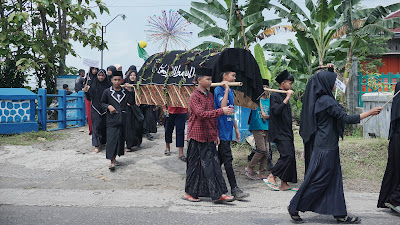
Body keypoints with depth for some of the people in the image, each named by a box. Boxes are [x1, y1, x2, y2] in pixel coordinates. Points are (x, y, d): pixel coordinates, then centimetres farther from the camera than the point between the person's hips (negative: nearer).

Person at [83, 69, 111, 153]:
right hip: (95, 109, -1)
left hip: (106, 108, 1)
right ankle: (97, 145, -2)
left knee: (105, 126, 7)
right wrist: (86, 91, -13)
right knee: (96, 126, -5)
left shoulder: (108, 85, 1)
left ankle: (104, 141, 26)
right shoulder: (93, 84, 2)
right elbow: (89, 98, 3)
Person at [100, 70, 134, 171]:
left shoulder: (125, 91, 7)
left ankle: (114, 158, 24)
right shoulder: (107, 92, 1)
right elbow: (102, 103, 9)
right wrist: (108, 106, -10)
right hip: (112, 119, -3)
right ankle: (112, 161, -8)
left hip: (122, 119, 4)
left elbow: (132, 102, 1)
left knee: (120, 139, 9)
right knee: (111, 139, -9)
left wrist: (130, 91, -8)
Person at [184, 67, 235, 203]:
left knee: (214, 164, 5)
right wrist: (221, 111, -26)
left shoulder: (210, 95, 14)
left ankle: (218, 194, 9)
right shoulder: (195, 96, -10)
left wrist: (216, 134, 17)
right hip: (197, 136, -7)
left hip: (209, 137, 7)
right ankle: (189, 192, 13)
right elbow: (201, 113, -24)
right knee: (195, 165, 1)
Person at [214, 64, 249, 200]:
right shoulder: (219, 90, -10)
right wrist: (226, 90, -20)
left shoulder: (231, 91, 16)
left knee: (221, 159, 12)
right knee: (228, 160, -7)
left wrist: (236, 129, 21)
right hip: (221, 131, -9)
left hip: (228, 130, 9)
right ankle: (234, 190, -4)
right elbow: (223, 107, -25)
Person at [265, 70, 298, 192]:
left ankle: (284, 184, 10)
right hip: (279, 133, -9)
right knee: (287, 155, -18)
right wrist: (287, 98, -22)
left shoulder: (284, 96, 17)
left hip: (287, 132, 9)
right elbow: (276, 111, -25)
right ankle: (271, 177, -7)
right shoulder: (275, 95, -8)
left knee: (290, 157, 5)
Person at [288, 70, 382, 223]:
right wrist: (369, 113, -13)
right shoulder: (327, 101, -18)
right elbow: (345, 118, -19)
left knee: (334, 180, 12)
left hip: (329, 146, 10)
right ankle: (295, 207, 10)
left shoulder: (321, 100, 12)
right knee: (317, 180, -1)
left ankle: (340, 215, 18)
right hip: (326, 147, -10)